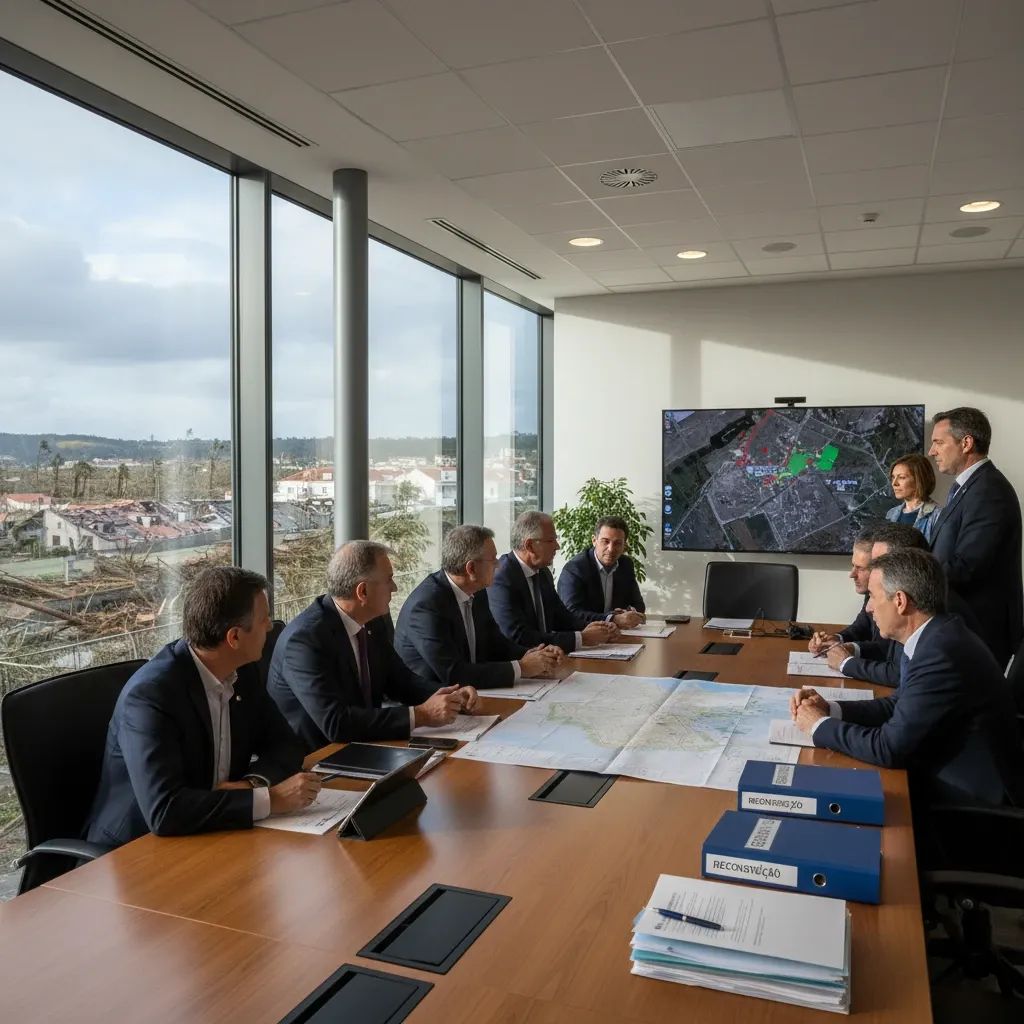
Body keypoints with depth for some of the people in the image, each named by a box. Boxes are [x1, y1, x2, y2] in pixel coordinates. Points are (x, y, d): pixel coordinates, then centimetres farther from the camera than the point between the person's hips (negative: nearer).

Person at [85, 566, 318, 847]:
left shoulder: (241, 670, -3)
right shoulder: (150, 695, -23)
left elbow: (284, 745, 5)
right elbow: (164, 810, -30)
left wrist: (252, 783, -14)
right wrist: (270, 798, -27)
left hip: (211, 841, 6)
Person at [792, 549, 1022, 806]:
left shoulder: (940, 654, -29)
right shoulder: (933, 637, 1)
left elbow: (889, 748, -26)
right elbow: (899, 706, 10)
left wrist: (820, 725, -12)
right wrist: (830, 710, -3)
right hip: (941, 777, 7)